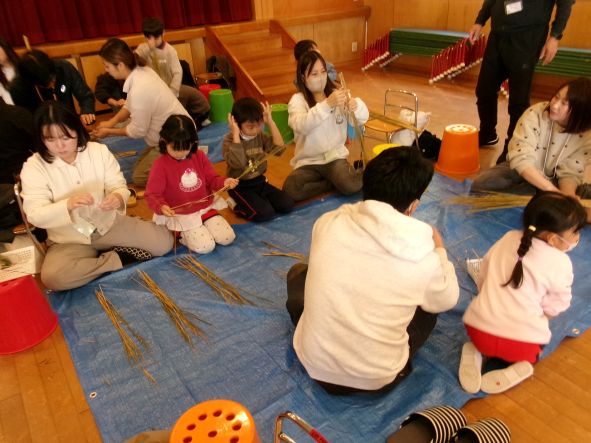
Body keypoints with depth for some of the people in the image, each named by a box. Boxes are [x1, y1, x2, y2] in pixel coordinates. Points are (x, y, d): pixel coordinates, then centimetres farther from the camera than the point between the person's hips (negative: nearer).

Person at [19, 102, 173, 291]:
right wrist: (68, 205, -37)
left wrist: (118, 198, -32)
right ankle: (119, 259, -14)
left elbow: (119, 186, -6)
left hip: (110, 223, 1)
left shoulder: (99, 151, -5)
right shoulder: (33, 167, -10)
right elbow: (35, 215, -17)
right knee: (52, 277, -33)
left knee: (164, 241, -17)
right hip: (69, 239, -1)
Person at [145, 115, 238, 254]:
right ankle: (181, 235, 9)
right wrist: (162, 207, -36)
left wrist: (224, 182, -17)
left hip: (206, 208, 5)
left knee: (227, 238, -7)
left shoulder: (199, 156, -1)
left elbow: (211, 179, 6)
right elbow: (152, 194, -15)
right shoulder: (160, 165, -15)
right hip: (181, 215, -5)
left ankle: (204, 226, 17)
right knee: (205, 246, -18)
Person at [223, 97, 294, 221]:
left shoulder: (260, 136, 1)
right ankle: (237, 205, 2)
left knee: (287, 205, -8)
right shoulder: (229, 140, -14)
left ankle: (259, 201, 12)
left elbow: (279, 149, -14)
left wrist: (271, 122, -15)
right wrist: (235, 134, -30)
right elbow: (238, 163, -33)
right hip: (240, 187, -6)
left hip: (260, 181, 6)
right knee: (266, 213, -23)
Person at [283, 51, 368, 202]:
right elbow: (301, 126, -27)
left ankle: (362, 172, 5)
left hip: (335, 156, 0)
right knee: (290, 190, -28)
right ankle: (334, 182, -7)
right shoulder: (297, 100, -5)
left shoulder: (336, 94, 4)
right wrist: (327, 104, -40)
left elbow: (364, 117, -6)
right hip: (308, 161, 0)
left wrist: (356, 106, -30)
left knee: (351, 186, -30)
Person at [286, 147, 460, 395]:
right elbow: (448, 300, 3)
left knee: (299, 272, 22)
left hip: (314, 365, 1)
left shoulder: (328, 223, -14)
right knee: (431, 304, 22)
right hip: (378, 380, -1)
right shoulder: (423, 258, -20)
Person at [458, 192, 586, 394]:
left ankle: (475, 351, 6)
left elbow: (482, 278, 14)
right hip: (523, 341, -2)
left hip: (479, 328, 2)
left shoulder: (508, 239, 6)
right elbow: (555, 306, 3)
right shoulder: (560, 262, -7)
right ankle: (520, 366, 1)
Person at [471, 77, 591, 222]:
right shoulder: (535, 114, -22)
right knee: (481, 185, -30)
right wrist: (554, 191, -37)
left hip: (553, 179, 3)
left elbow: (571, 172, -13)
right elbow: (521, 160, -29)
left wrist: (569, 198, -36)